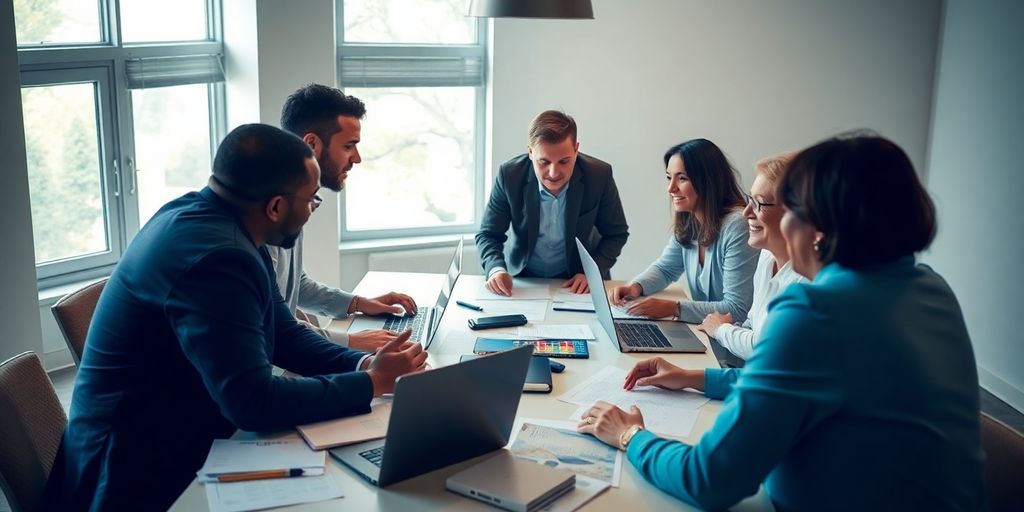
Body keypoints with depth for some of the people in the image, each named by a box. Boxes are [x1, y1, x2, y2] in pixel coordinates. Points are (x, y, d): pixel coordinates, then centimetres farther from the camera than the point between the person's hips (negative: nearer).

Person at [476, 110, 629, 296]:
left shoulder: (599, 175, -17)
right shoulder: (510, 175, -17)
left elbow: (616, 234, -2)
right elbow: (488, 235, -7)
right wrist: (496, 270, -27)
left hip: (577, 279, 0)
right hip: (522, 277, 1)